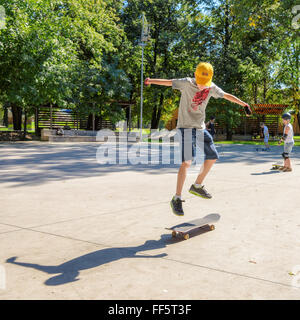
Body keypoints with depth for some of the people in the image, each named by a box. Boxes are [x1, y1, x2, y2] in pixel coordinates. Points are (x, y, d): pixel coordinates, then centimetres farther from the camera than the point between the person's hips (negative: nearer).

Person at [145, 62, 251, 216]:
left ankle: (197, 186, 29)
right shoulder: (187, 83, -12)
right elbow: (169, 82, -19)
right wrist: (151, 81, -33)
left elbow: (226, 95, 14)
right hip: (185, 127, -7)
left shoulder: (211, 88, 3)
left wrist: (244, 104, 18)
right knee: (187, 161, -19)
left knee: (212, 157, 11)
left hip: (200, 128, 7)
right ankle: (177, 199, -13)